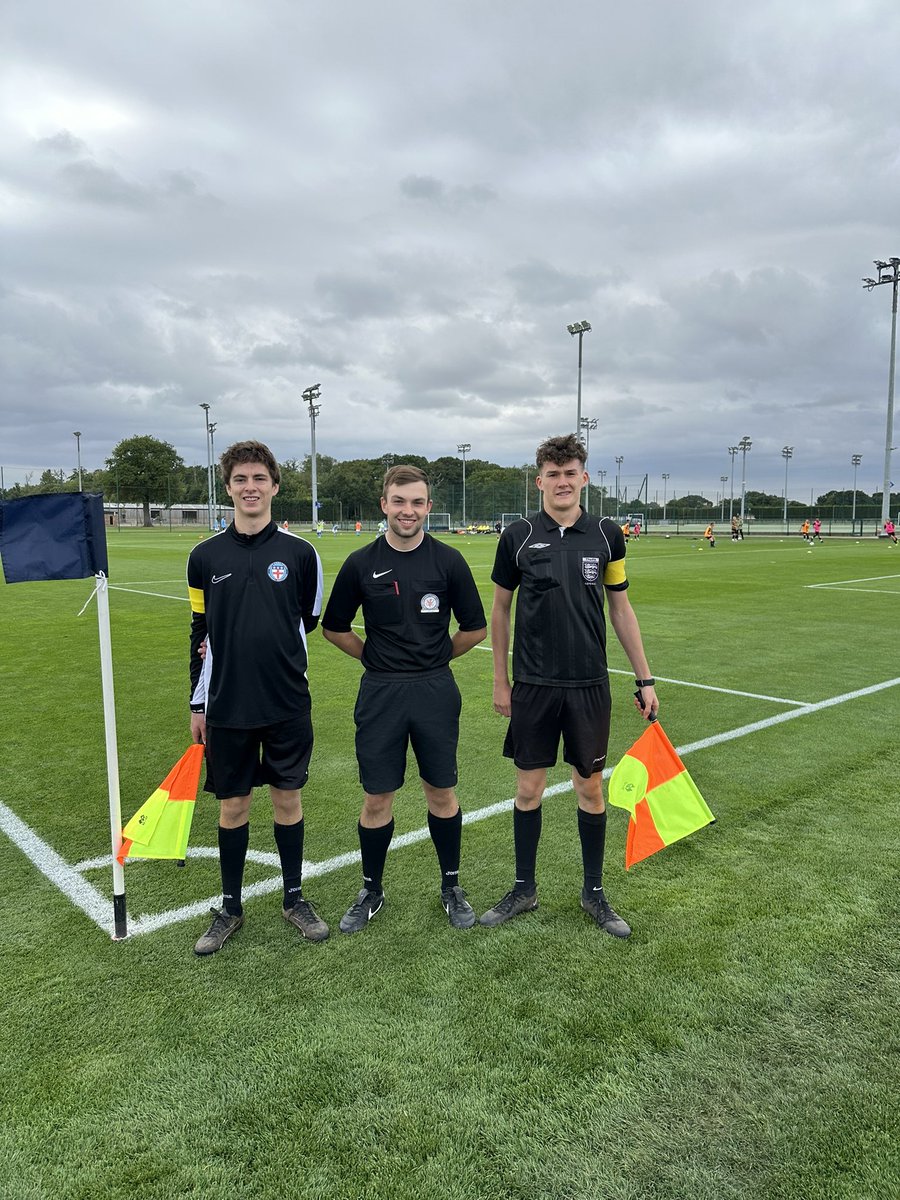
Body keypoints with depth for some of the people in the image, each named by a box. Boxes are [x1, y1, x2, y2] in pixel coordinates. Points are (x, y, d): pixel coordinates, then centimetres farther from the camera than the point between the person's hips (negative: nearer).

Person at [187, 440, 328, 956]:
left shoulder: (300, 553, -2)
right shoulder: (206, 557, 2)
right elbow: (201, 633, 7)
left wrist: (274, 648, 0)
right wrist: (198, 704, 7)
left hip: (288, 704, -1)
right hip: (227, 706, 1)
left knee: (288, 798, 10)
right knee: (233, 805, 10)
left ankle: (295, 897, 28)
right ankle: (231, 907, 28)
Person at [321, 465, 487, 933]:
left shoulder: (448, 560, -3)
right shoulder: (361, 563, -1)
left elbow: (475, 628, 4)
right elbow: (334, 627, 9)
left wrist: (434, 658, 8)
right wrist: (376, 657, 6)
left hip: (435, 691, 0)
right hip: (380, 693, 0)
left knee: (442, 793, 9)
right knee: (376, 798, 7)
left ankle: (451, 886, 28)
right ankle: (371, 891, 26)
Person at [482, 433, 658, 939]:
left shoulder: (607, 535, 1)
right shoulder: (518, 536, -2)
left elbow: (621, 608, 8)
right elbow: (501, 609, 6)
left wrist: (645, 679, 6)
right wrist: (500, 680, 4)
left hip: (589, 685, 1)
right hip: (532, 686, 0)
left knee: (591, 788, 9)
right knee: (529, 789, 8)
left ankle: (594, 891, 27)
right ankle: (524, 889, 26)